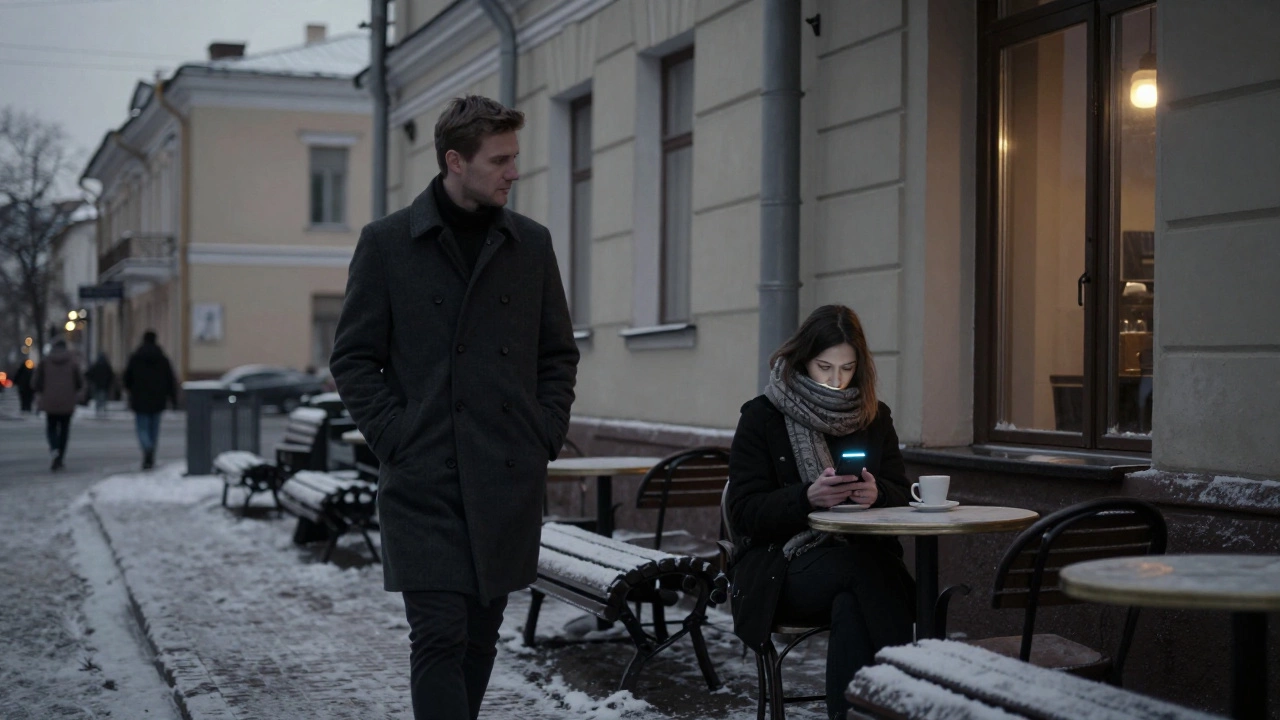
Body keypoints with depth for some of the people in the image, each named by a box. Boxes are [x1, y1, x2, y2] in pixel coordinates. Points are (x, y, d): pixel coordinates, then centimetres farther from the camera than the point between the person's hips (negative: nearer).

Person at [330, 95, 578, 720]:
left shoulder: (531, 244, 9)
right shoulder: (387, 243, -1)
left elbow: (559, 354, 15)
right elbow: (353, 358, 1)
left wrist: (546, 435, 3)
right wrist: (396, 438, -8)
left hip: (509, 480, 4)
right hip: (424, 482, -4)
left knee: (480, 635, 13)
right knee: (440, 636, -8)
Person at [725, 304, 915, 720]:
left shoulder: (874, 417, 14)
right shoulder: (762, 417, 2)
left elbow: (901, 496, 13)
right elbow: (744, 515, -3)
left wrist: (877, 494, -12)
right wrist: (807, 498, -21)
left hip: (863, 558, 3)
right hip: (783, 567, -2)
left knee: (853, 609, -34)